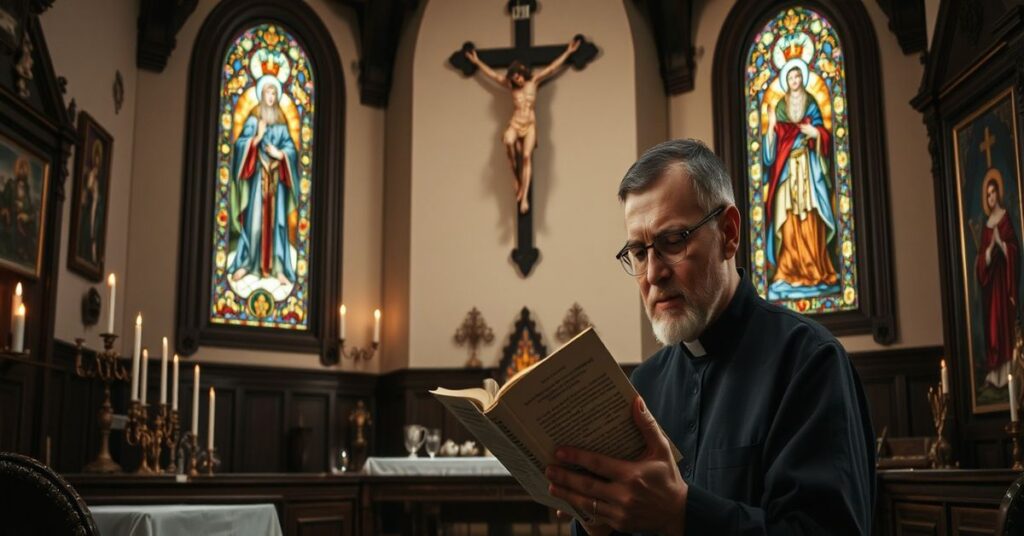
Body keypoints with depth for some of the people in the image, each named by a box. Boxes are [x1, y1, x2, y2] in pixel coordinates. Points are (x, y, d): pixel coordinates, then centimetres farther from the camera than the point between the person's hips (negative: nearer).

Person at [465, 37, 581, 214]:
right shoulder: (511, 86, 15)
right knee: (508, 142, -35)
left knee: (527, 156, -22)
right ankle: (517, 179, -23)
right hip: (514, 124, 1)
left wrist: (568, 52, 14)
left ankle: (524, 197, -29)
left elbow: (552, 68, 13)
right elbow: (492, 74, 24)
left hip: (530, 125, -1)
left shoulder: (533, 82, 12)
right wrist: (477, 62, 30)